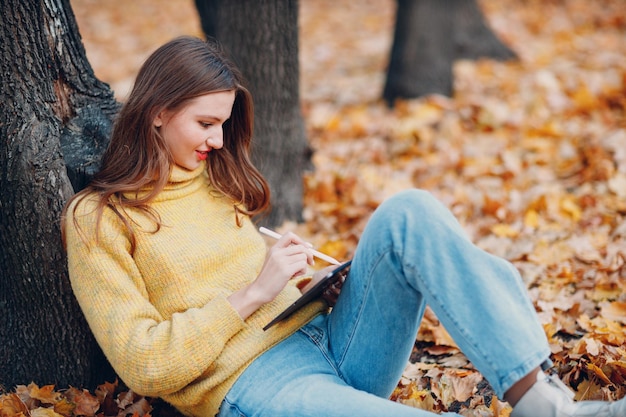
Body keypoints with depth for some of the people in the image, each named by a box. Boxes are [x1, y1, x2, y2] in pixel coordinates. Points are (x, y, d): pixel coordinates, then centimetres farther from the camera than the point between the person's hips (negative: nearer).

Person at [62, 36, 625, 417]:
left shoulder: (215, 178, 20)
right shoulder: (96, 221, 0)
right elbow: (144, 366, -7)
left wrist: (295, 277, 5)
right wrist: (251, 295, -12)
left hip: (327, 335, 7)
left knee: (408, 213, -20)